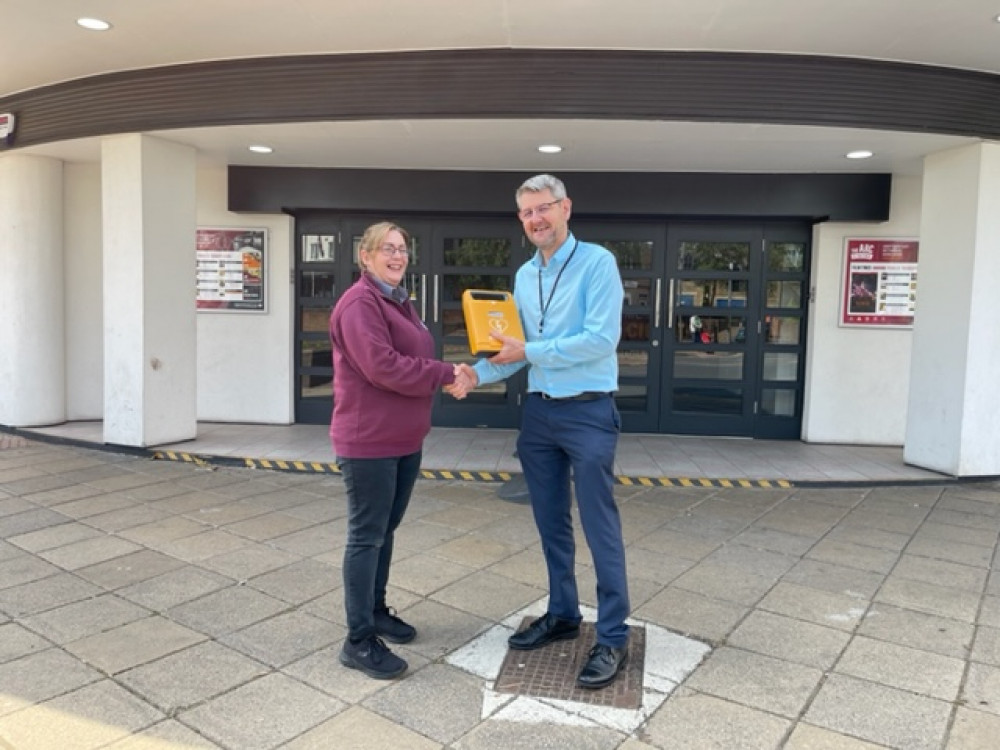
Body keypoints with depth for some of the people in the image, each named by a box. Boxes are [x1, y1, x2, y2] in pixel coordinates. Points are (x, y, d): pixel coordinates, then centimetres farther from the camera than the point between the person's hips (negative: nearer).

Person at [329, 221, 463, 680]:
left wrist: (444, 374, -2)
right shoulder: (359, 303, -15)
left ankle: (376, 610, 34)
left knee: (386, 531, 19)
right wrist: (446, 375, -19)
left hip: (403, 439, 10)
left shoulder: (400, 302, 17)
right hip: (368, 441, -9)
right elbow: (384, 367, -26)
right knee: (367, 536, -2)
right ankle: (359, 641, 9)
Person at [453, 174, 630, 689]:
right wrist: (479, 372, -5)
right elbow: (520, 350, 13)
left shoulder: (596, 262, -10)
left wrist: (529, 351, -18)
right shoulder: (524, 275, 11)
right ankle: (562, 614, 32)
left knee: (599, 528, -1)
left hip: (588, 413, -7)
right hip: (538, 413, 7)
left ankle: (613, 637, 12)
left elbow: (601, 339, -20)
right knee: (551, 524, 16)